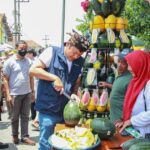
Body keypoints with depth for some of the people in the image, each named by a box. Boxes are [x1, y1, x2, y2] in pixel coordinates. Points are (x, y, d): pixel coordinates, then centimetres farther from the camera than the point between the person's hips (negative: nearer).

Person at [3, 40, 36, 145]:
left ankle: (25, 136, 18)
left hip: (27, 93, 3)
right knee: (15, 117, 11)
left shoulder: (29, 61, 4)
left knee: (25, 116, 9)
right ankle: (15, 135, 28)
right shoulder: (9, 62, -7)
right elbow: (6, 79, -5)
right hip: (15, 94, -3)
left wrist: (33, 91, 8)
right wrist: (8, 95, -11)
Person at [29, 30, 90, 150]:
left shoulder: (80, 62, 6)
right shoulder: (52, 52, -9)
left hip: (66, 110, 5)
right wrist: (55, 78, -20)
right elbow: (33, 70, -12)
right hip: (48, 109, -5)